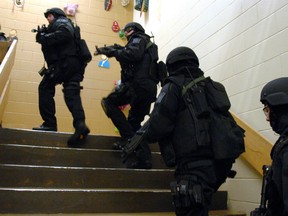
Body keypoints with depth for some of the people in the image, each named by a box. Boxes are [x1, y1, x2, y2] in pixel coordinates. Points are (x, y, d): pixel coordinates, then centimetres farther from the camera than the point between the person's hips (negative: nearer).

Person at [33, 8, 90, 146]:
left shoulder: (61, 22, 8)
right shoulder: (59, 25, 36)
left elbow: (65, 34, -16)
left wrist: (44, 38, -8)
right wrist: (43, 36, 14)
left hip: (66, 62, -8)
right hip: (75, 64, 8)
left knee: (45, 87, -1)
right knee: (72, 93, -6)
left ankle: (49, 123, -6)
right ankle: (80, 124, -24)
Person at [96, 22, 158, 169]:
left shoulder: (138, 39, 6)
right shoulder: (148, 46, 34)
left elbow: (132, 55, -15)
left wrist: (113, 52, -3)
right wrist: (114, 52, 20)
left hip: (139, 85, -9)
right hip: (149, 89, 9)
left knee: (108, 102, -2)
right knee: (134, 122, 12)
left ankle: (128, 137, -11)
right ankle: (144, 159, 5)